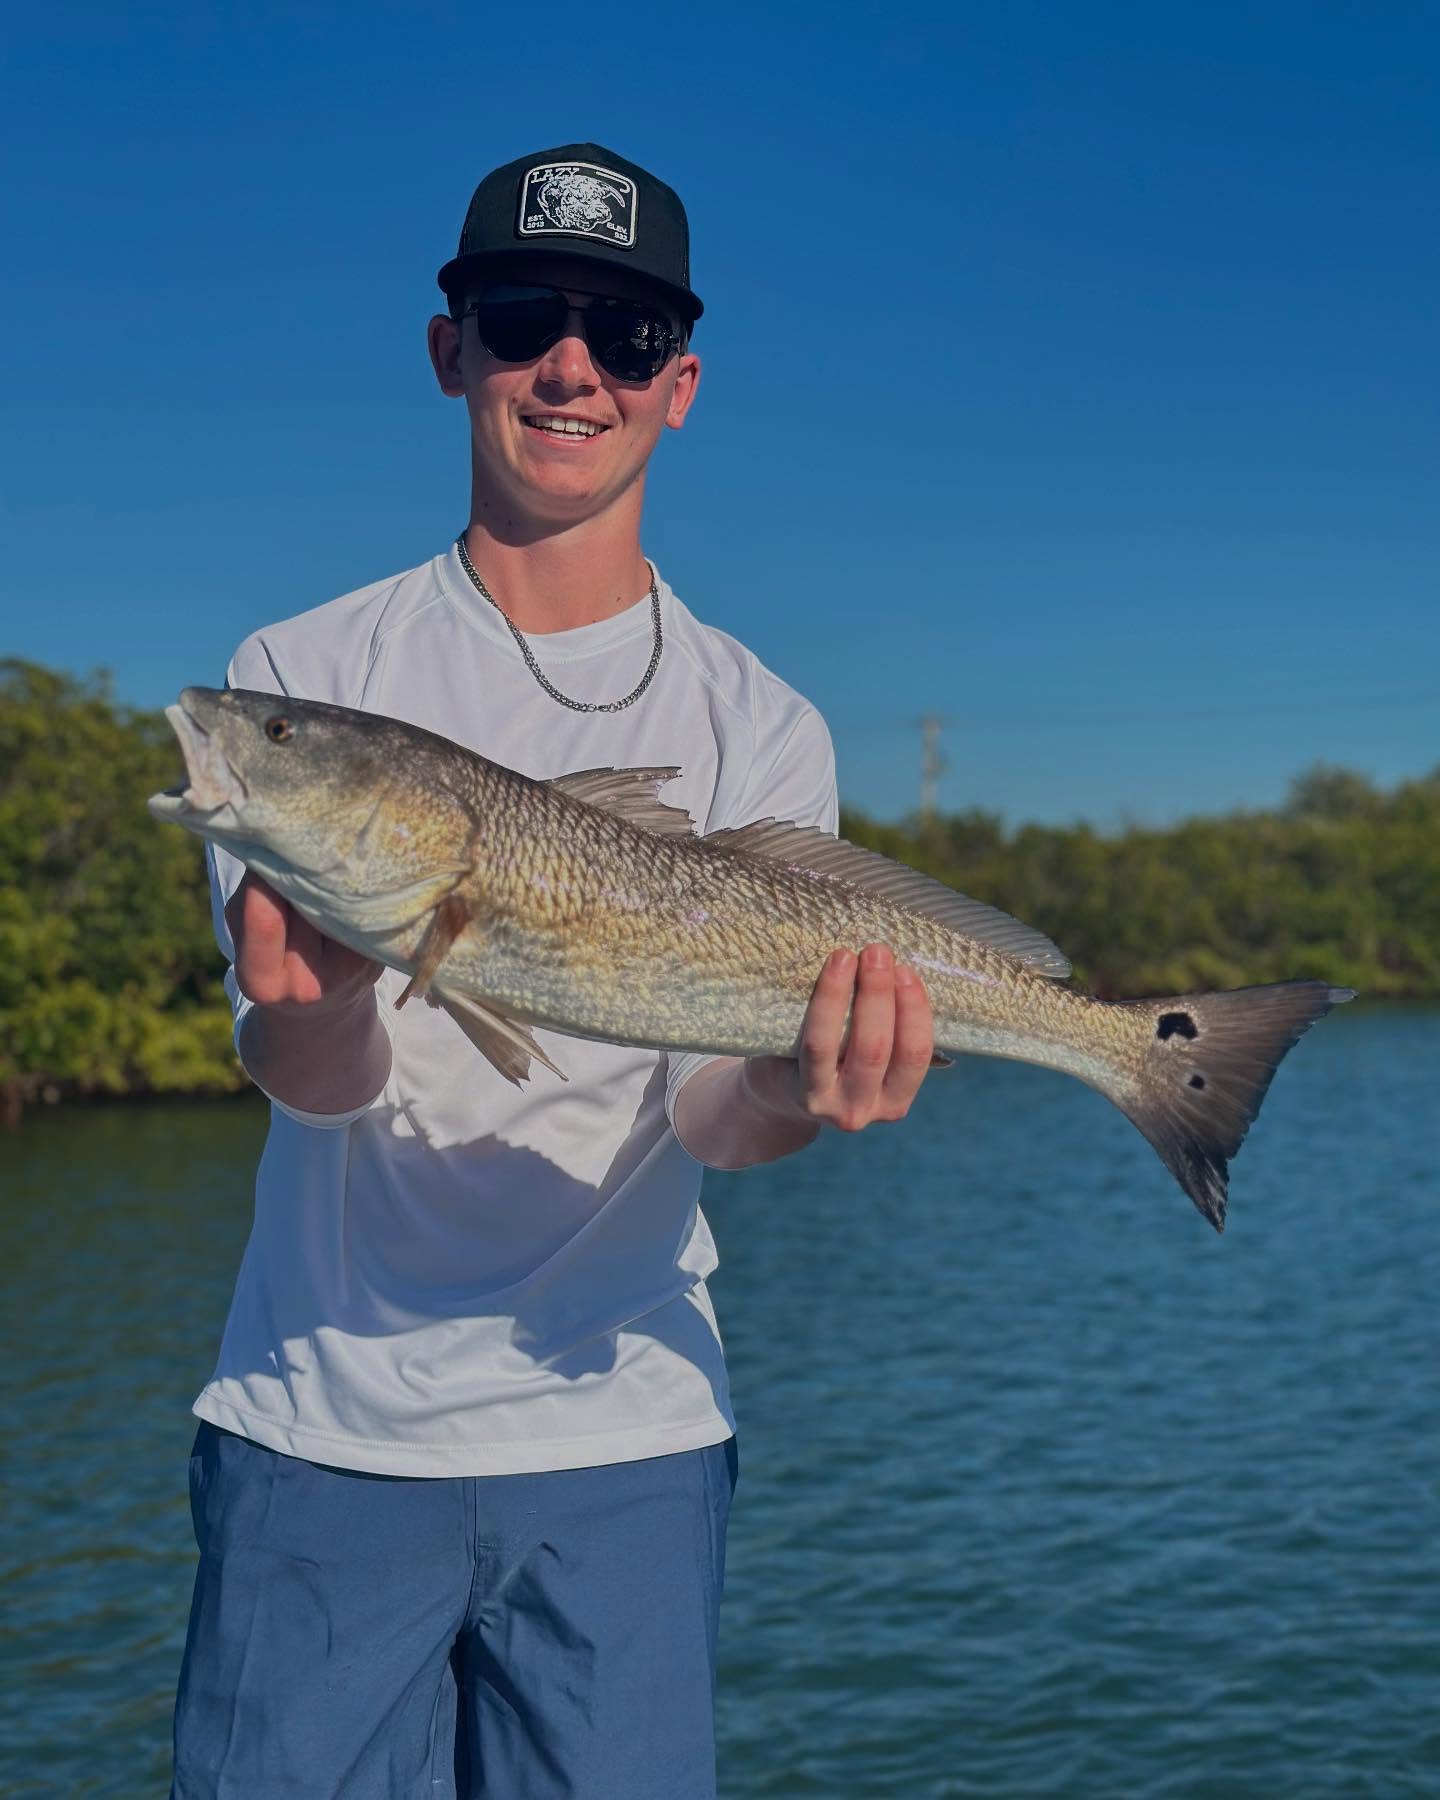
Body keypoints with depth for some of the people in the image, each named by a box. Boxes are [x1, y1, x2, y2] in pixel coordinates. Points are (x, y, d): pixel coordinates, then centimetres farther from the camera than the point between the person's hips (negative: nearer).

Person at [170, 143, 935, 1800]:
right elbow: (310, 1083, -9)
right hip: (320, 1431, 0)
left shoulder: (759, 729, 3)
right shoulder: (304, 675, 1)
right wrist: (315, 1003, -32)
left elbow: (704, 1114, -5)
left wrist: (794, 1090, -28)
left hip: (624, 1443, 1)